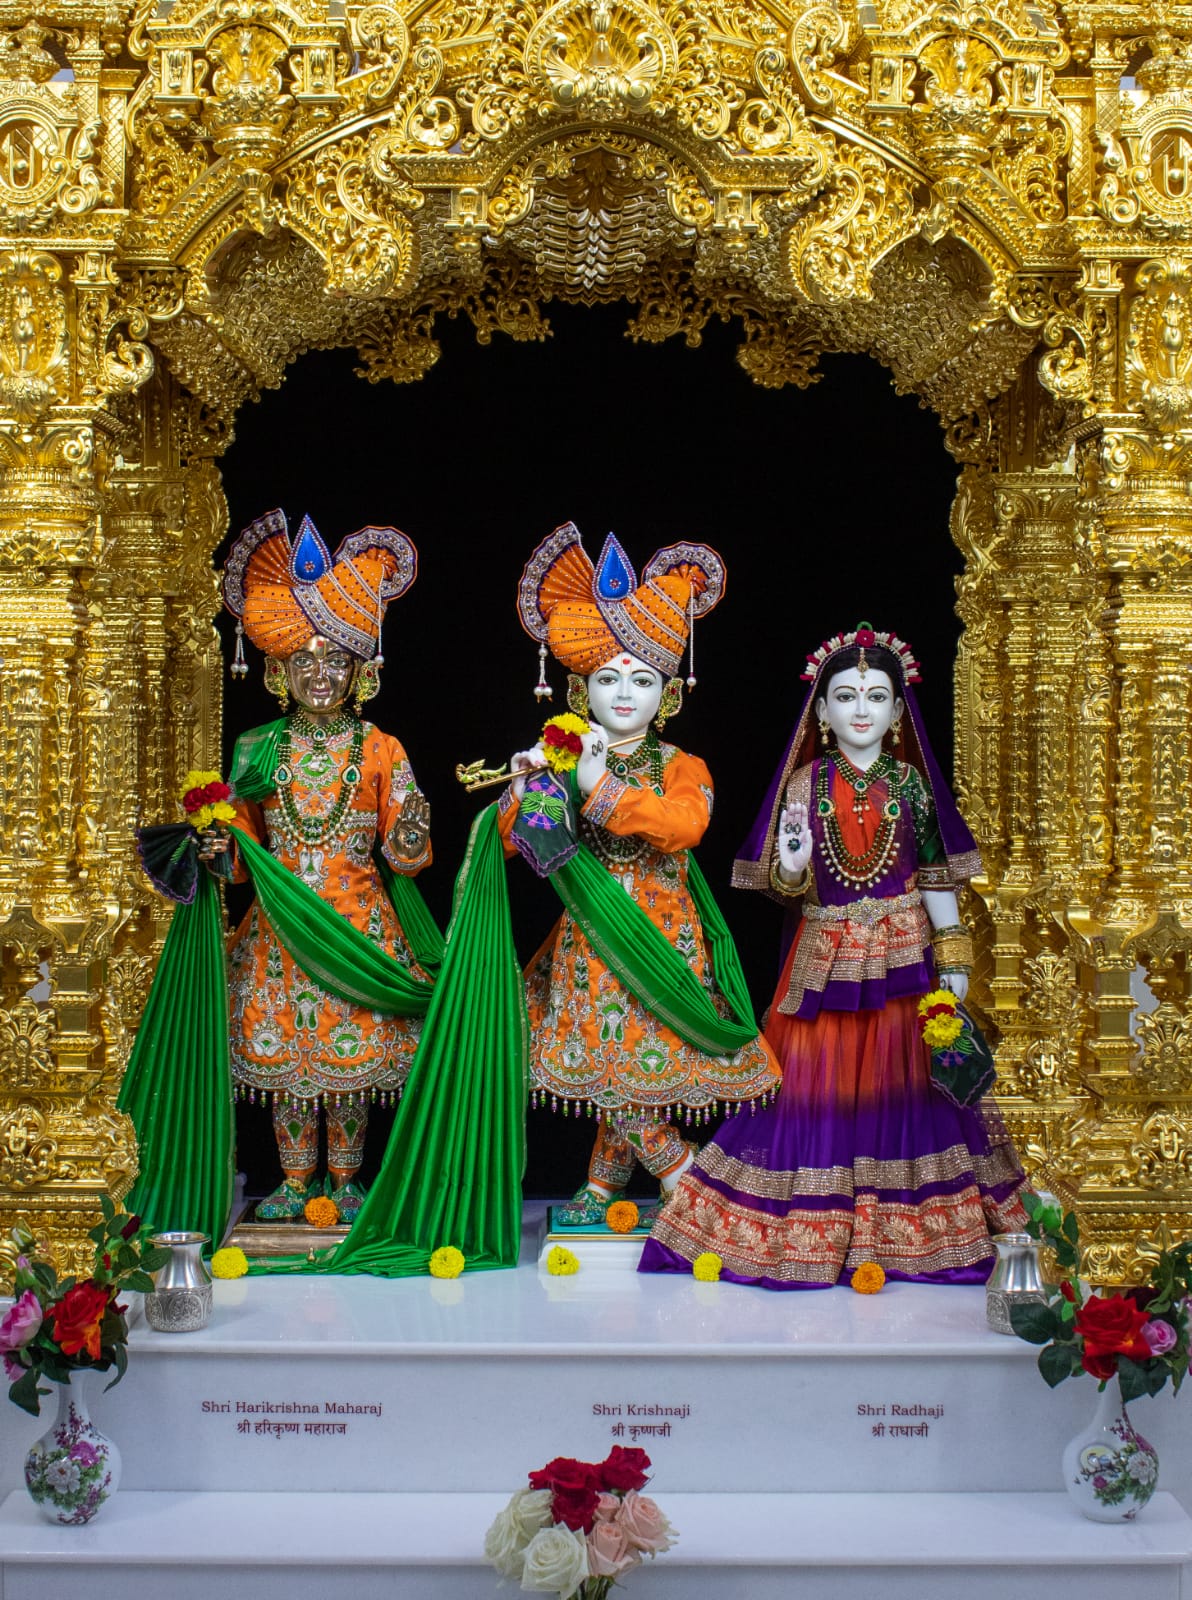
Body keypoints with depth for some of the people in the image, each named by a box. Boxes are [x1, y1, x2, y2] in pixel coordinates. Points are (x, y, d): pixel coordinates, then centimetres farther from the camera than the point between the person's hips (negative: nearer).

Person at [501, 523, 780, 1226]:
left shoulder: (682, 767, 0)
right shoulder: (565, 759, 6)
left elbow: (685, 826, -23)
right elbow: (511, 843, 4)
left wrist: (603, 788, -23)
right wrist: (526, 786, -14)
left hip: (660, 938, -2)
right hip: (591, 938, 2)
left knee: (625, 1071, -3)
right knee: (613, 1068, 3)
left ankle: (602, 1186, 13)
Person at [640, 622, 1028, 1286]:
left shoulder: (911, 782, 3)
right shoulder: (807, 783, 2)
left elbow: (936, 877, 3)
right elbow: (784, 883, 1)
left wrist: (953, 957, 0)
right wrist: (791, 865, -22)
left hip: (902, 953, 1)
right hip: (825, 953, 0)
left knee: (899, 1078, 4)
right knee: (819, 1083, 0)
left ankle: (898, 1229, 15)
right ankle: (814, 1227, 10)